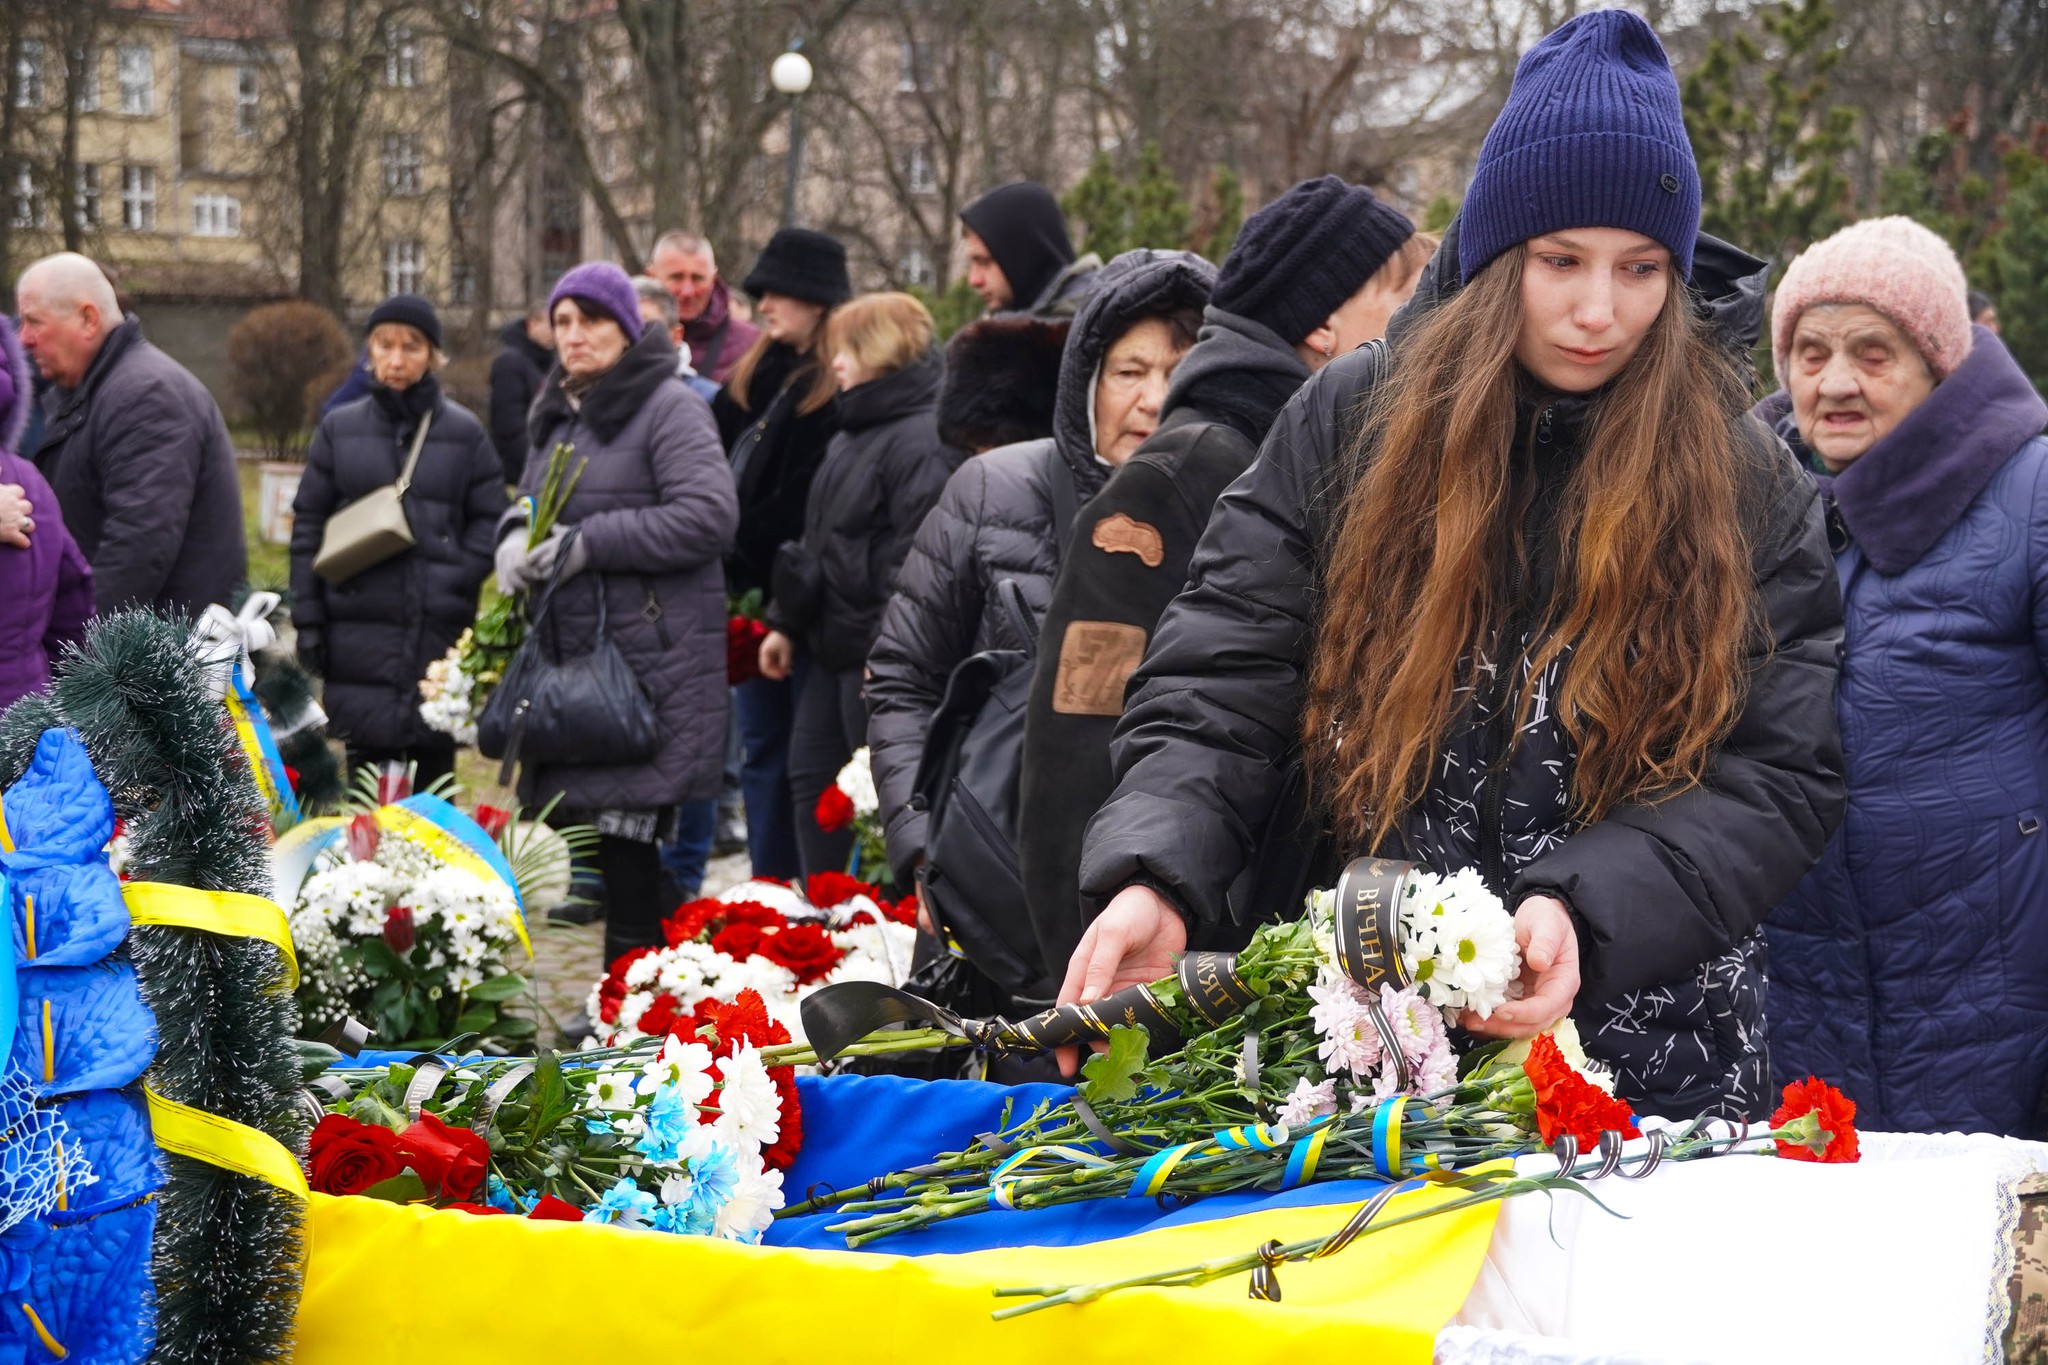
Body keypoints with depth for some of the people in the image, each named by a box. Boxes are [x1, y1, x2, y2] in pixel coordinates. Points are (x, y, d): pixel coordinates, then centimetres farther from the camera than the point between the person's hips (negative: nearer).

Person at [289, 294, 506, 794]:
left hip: (438, 635, 0)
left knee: (433, 784, 3)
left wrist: (457, 584, -9)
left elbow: (489, 521, 6)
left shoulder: (464, 433, 5)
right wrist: (308, 621, 2)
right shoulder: (339, 429, 8)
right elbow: (308, 525, 8)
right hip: (359, 638, 1)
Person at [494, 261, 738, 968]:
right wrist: (518, 536, 2)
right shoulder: (559, 413, 19)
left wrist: (588, 542, -17)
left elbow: (708, 514, -18)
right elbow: (529, 499, 27)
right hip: (574, 647, 8)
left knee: (627, 832, -12)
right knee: (590, 824, 8)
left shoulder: (670, 407, -8)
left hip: (651, 657, -8)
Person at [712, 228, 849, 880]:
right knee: (763, 750, 13)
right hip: (756, 591, 9)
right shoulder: (764, 372, 14)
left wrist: (738, 564, -13)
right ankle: (769, 891, 20)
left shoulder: (838, 388, -13)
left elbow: (798, 504, -17)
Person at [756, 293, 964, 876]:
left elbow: (915, 557, -23)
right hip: (832, 648, 11)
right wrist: (785, 623, 22)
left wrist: (888, 650, -26)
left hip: (878, 654, -11)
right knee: (810, 780, 14)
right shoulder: (851, 436, 18)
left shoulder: (920, 441, -16)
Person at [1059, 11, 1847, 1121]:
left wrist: (1589, 911, -24)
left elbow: (1780, 777, -6)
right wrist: (1155, 877, -25)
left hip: (1636, 1061, 0)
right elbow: (1215, 689, -5)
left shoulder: (1750, 488, -1)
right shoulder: (1351, 426, 0)